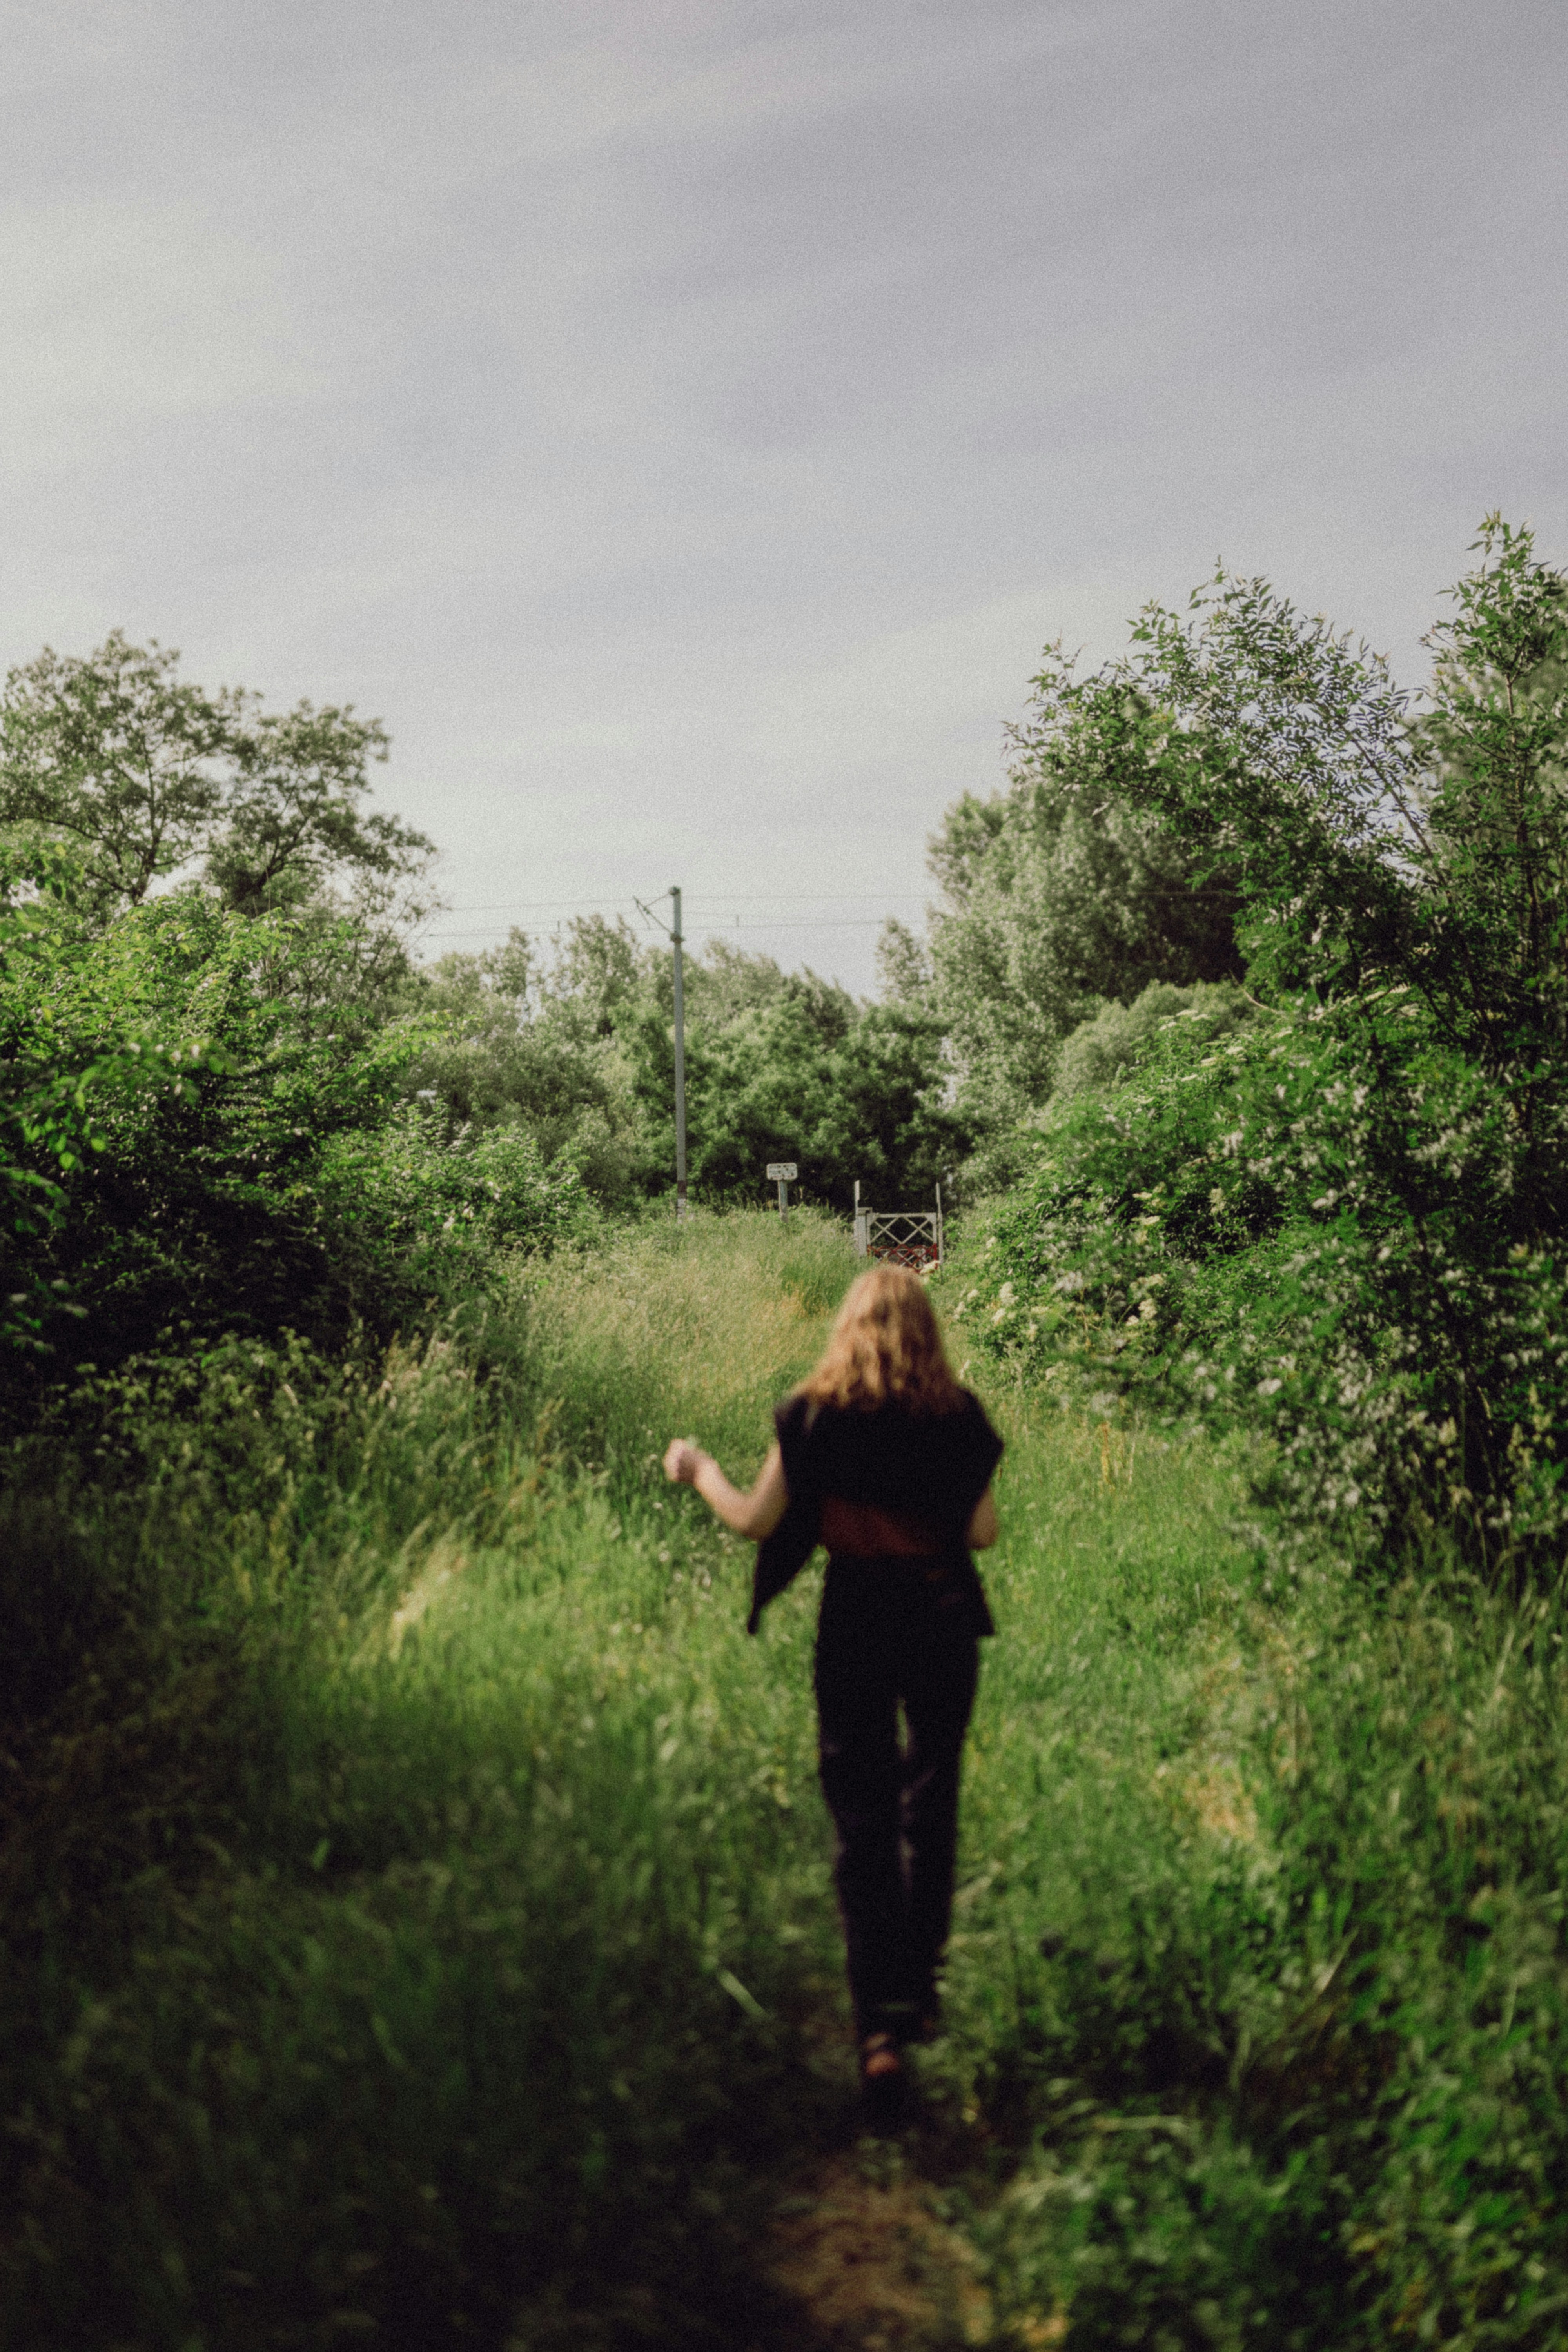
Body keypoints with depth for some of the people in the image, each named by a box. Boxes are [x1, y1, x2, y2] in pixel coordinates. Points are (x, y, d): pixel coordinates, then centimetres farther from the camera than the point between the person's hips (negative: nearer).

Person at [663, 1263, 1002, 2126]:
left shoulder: (816, 1411, -5)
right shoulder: (958, 1414, -2)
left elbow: (756, 1519, -3)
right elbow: (982, 1533, 0)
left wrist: (698, 1468, 15)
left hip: (855, 1619, -2)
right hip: (943, 1620, 2)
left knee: (862, 1826, 3)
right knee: (931, 1810, 18)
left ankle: (880, 2030, -5)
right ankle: (920, 1993, 31)